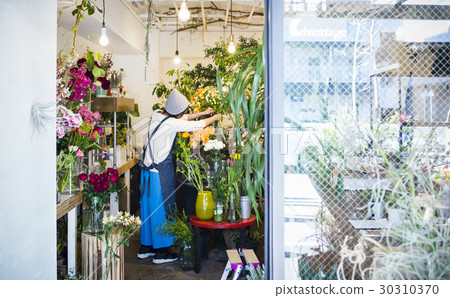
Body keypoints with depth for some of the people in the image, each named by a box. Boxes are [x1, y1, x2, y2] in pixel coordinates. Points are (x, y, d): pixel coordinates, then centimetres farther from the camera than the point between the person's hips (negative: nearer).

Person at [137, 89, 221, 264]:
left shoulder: (157, 115, 5)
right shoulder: (171, 124, -19)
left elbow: (182, 118, 20)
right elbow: (197, 126, -9)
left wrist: (202, 113, 23)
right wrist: (215, 118, 9)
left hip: (148, 169, 9)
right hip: (162, 171, -9)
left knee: (149, 207, 16)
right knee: (161, 208, 2)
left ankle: (145, 247, 28)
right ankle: (161, 252, 13)